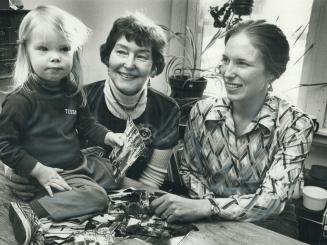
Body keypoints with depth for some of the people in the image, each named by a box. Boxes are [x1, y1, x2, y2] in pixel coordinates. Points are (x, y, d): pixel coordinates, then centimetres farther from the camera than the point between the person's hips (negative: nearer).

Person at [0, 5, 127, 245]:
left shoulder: (72, 91, -1)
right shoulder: (21, 100, -22)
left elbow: (86, 124, 12)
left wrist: (109, 136, -4)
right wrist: (39, 171, -21)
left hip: (79, 162, 8)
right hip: (53, 172, -8)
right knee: (96, 197, -23)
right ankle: (30, 211, -23)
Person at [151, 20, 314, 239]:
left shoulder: (295, 125, -17)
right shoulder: (202, 112, -10)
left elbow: (272, 200, -22)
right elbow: (191, 171, 3)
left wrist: (207, 207, -34)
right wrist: (206, 206, -14)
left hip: (267, 225, -1)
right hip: (210, 220, 1)